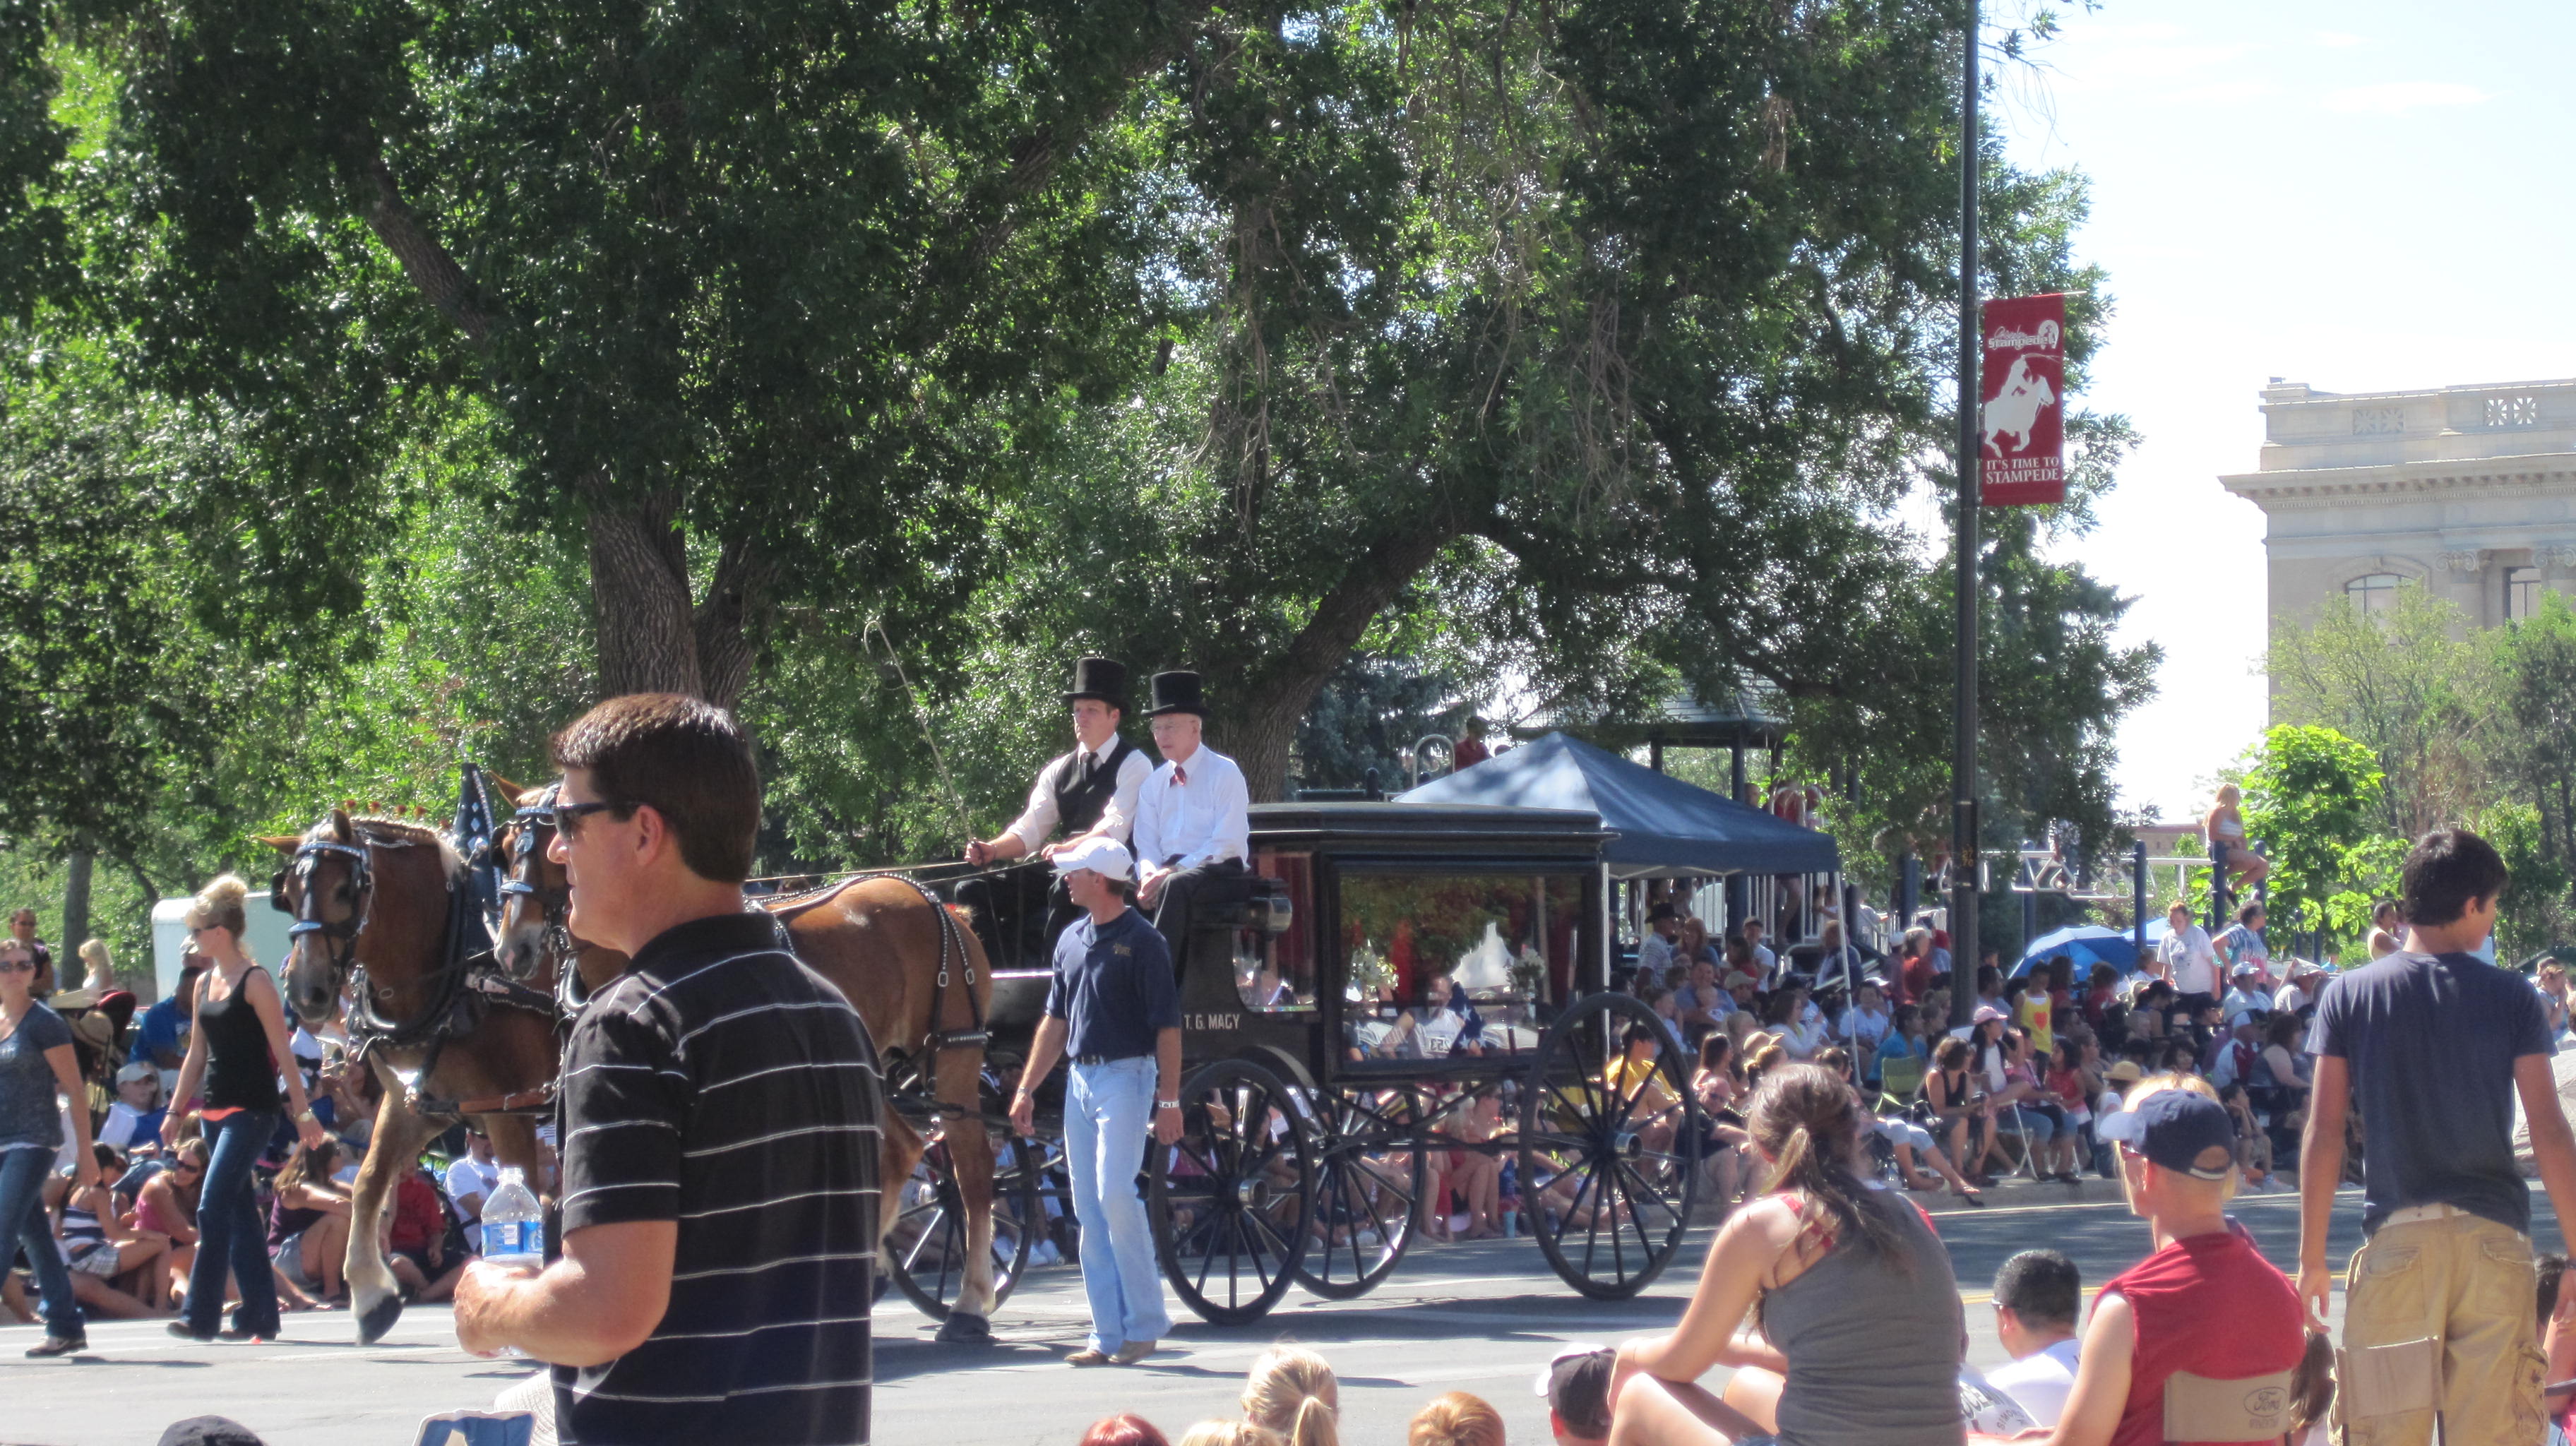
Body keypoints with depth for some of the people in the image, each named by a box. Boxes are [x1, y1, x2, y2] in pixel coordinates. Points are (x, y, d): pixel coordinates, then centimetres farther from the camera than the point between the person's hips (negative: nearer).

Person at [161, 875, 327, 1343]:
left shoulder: (255, 981, -10)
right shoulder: (205, 983, 12)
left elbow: (282, 1051, -11)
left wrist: (303, 1112, -12)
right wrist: (175, 1111, 16)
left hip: (251, 1110, -8)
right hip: (216, 1109, 8)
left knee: (213, 1209, -14)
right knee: (240, 1213, 9)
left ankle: (202, 1315, -14)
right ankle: (260, 1316, 13)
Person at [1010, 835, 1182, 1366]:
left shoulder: (1142, 942, -8)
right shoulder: (1072, 940, 13)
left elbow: (1167, 1025, -10)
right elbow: (1055, 1021, 19)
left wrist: (1169, 1099, -15)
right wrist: (1027, 1089, 16)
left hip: (1126, 1077, -7)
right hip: (1079, 1079, 8)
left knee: (1115, 1193, -15)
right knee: (1089, 1208, 5)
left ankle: (1145, 1321, -4)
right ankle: (1109, 1333, 8)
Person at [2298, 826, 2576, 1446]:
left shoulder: (2349, 995, 3)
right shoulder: (2511, 998, 1)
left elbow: (2323, 1132, 0)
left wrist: (2312, 1256, 6)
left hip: (2396, 1236, 0)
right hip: (2496, 1237, 0)